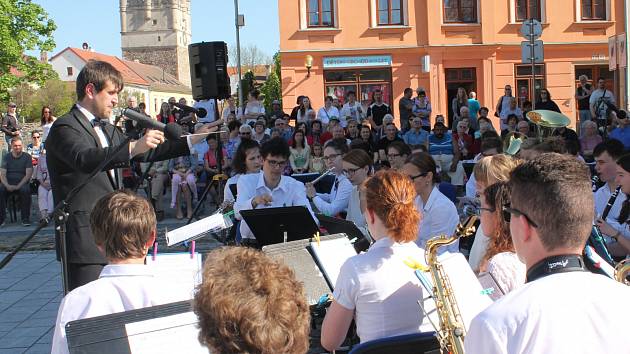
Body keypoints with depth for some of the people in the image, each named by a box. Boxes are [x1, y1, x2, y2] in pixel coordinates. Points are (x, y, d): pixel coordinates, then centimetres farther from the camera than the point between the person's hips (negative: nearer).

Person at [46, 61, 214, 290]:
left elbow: (145, 153, 25)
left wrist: (192, 140, 19)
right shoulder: (65, 128, -9)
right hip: (85, 238, -9)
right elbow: (85, 159, -29)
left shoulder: (107, 129, 21)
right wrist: (133, 148, -43)